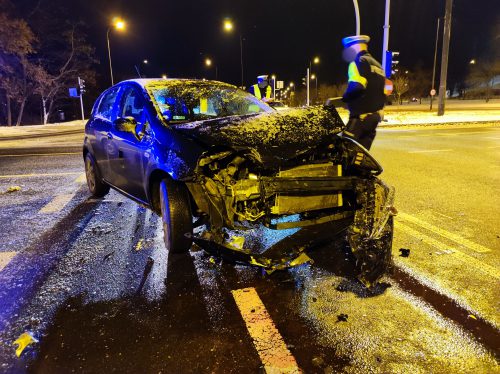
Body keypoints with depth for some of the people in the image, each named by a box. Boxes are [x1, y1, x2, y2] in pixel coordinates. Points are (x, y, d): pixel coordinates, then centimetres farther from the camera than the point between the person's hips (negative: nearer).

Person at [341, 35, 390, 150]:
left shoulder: (359, 62, -5)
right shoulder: (377, 65, 24)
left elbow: (356, 87, -21)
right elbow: (382, 93, 22)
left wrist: (343, 99, -8)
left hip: (361, 116, -9)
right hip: (375, 116, 9)